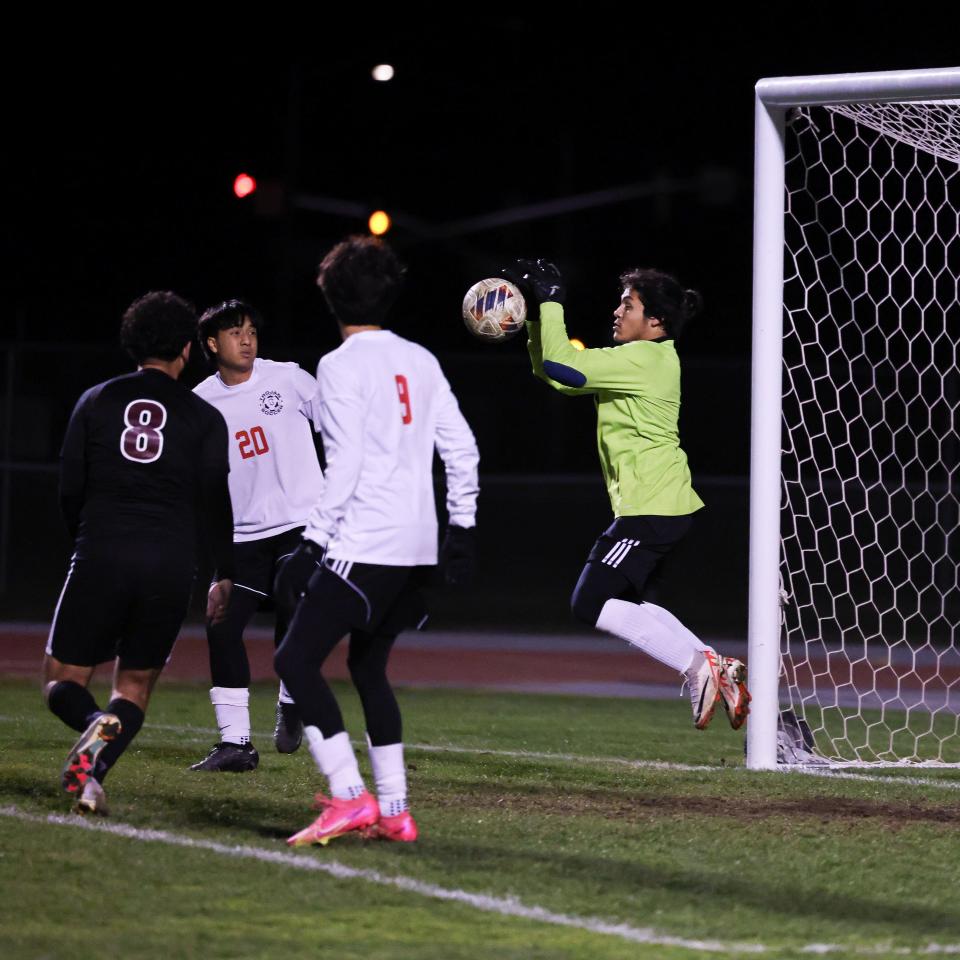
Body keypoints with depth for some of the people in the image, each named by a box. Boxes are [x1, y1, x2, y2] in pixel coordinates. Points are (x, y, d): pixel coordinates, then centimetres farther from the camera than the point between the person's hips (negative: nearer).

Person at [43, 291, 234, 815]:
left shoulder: (95, 401, 8)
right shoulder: (204, 418, 6)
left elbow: (69, 490, 10)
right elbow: (214, 502, 4)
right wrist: (224, 576, 14)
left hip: (100, 556, 0)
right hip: (170, 566, 0)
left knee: (63, 679, 9)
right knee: (135, 685, 12)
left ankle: (96, 724, -27)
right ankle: (93, 773, -15)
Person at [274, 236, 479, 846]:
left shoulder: (341, 366, -8)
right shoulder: (420, 361, 13)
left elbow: (344, 468, -14)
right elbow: (461, 448, 12)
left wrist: (313, 544, -12)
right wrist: (462, 526, 19)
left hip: (364, 544, -8)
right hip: (419, 546, 8)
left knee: (297, 661, -6)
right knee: (368, 666, 18)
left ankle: (350, 797, -16)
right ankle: (393, 812, 14)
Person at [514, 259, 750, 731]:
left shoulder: (643, 359, -15)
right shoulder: (639, 360, 15)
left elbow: (560, 366, -20)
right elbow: (553, 372, 20)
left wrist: (552, 303, -10)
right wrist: (535, 317, 11)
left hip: (652, 507, -11)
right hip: (660, 504, 11)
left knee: (591, 605, -10)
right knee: (624, 604, 18)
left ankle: (699, 665, -11)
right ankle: (718, 670, 13)